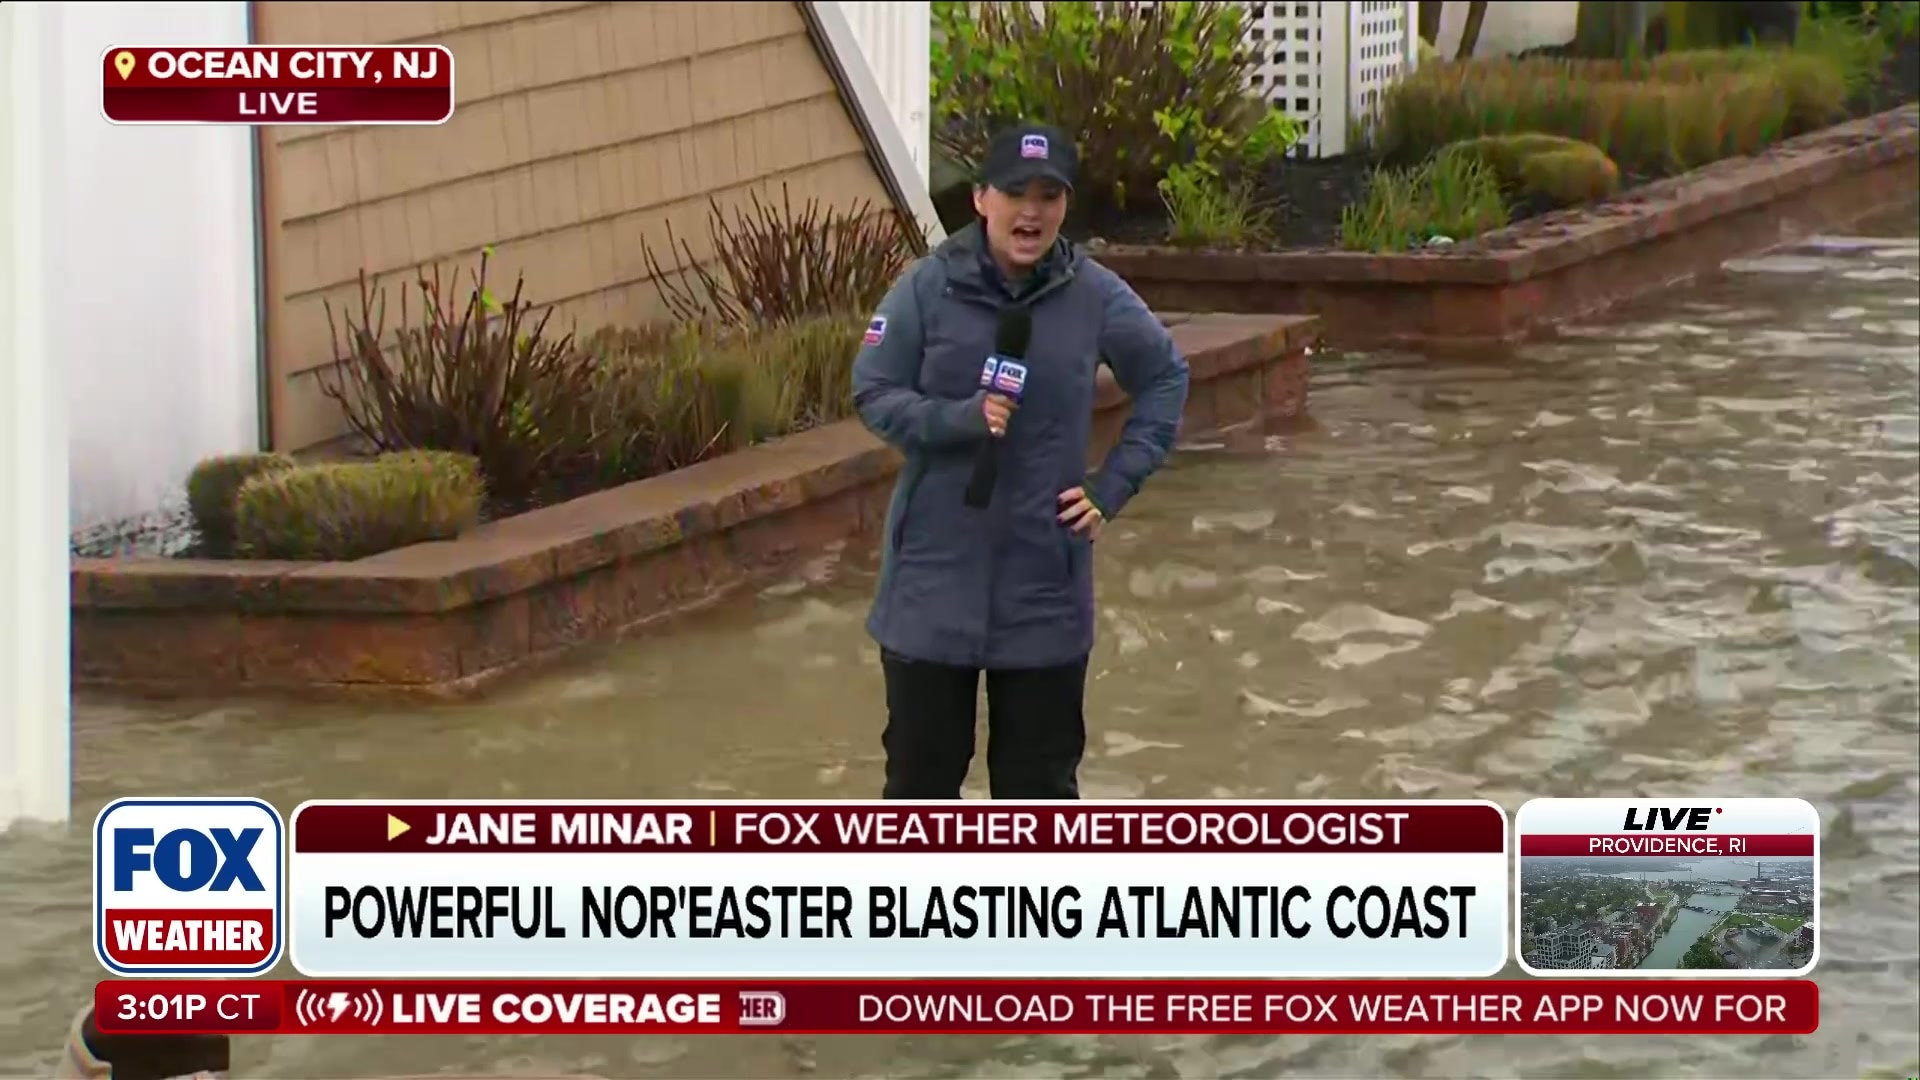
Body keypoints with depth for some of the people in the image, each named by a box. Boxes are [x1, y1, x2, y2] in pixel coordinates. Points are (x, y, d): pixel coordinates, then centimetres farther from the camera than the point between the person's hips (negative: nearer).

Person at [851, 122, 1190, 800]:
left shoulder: (1095, 296, -6)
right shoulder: (928, 288, -10)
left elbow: (1166, 379, 8)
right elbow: (873, 394, -5)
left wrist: (1115, 484, 0)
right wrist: (960, 418, -22)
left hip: (1045, 590, 1)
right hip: (934, 580, -1)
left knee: (1041, 771, 11)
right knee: (921, 765, 9)